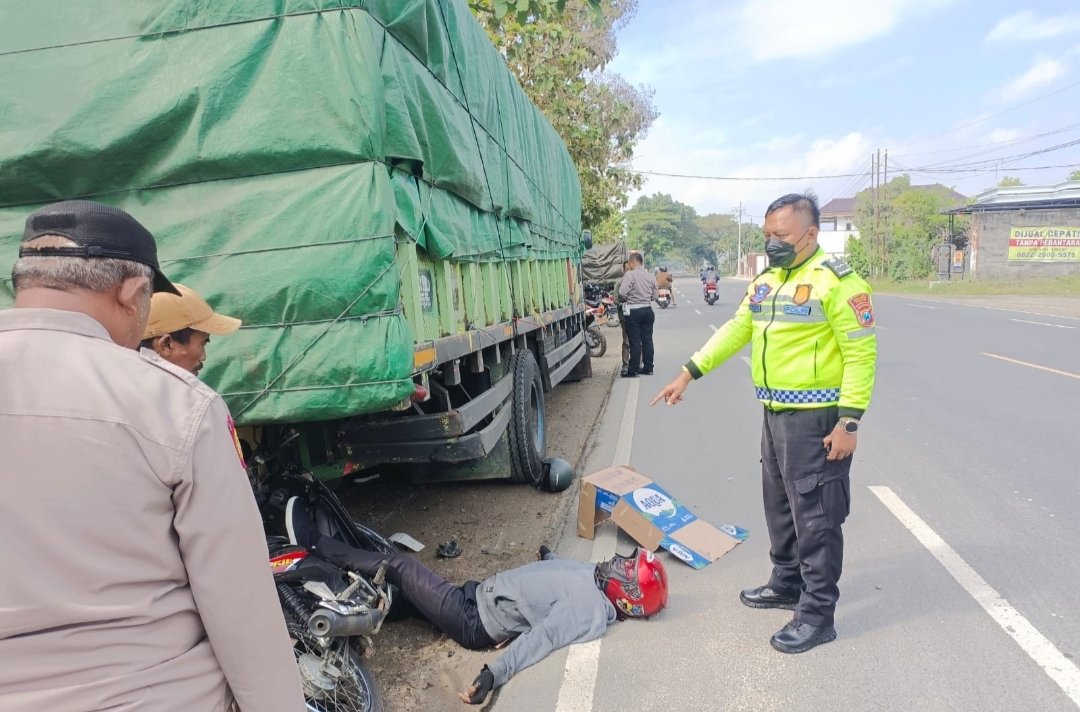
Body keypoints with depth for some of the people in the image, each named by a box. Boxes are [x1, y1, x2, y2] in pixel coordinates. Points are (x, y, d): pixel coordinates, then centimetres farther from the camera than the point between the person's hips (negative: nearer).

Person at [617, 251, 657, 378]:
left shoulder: (630, 275, -12)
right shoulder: (650, 276, 8)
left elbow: (622, 293, -20)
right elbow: (654, 297, 11)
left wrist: (626, 300, 0)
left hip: (633, 311, -6)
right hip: (648, 310, 6)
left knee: (635, 341, -3)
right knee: (647, 339, 11)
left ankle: (633, 370, 1)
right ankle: (648, 368, 17)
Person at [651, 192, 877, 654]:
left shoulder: (837, 281, -15)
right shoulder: (766, 281, 11)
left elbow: (861, 354, -17)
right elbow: (735, 330, 13)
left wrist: (848, 423, -21)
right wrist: (688, 374, 8)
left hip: (815, 418, -9)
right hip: (775, 413, 9)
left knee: (815, 515, 0)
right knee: (779, 504, 20)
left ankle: (818, 614, 13)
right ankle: (787, 584, 38)